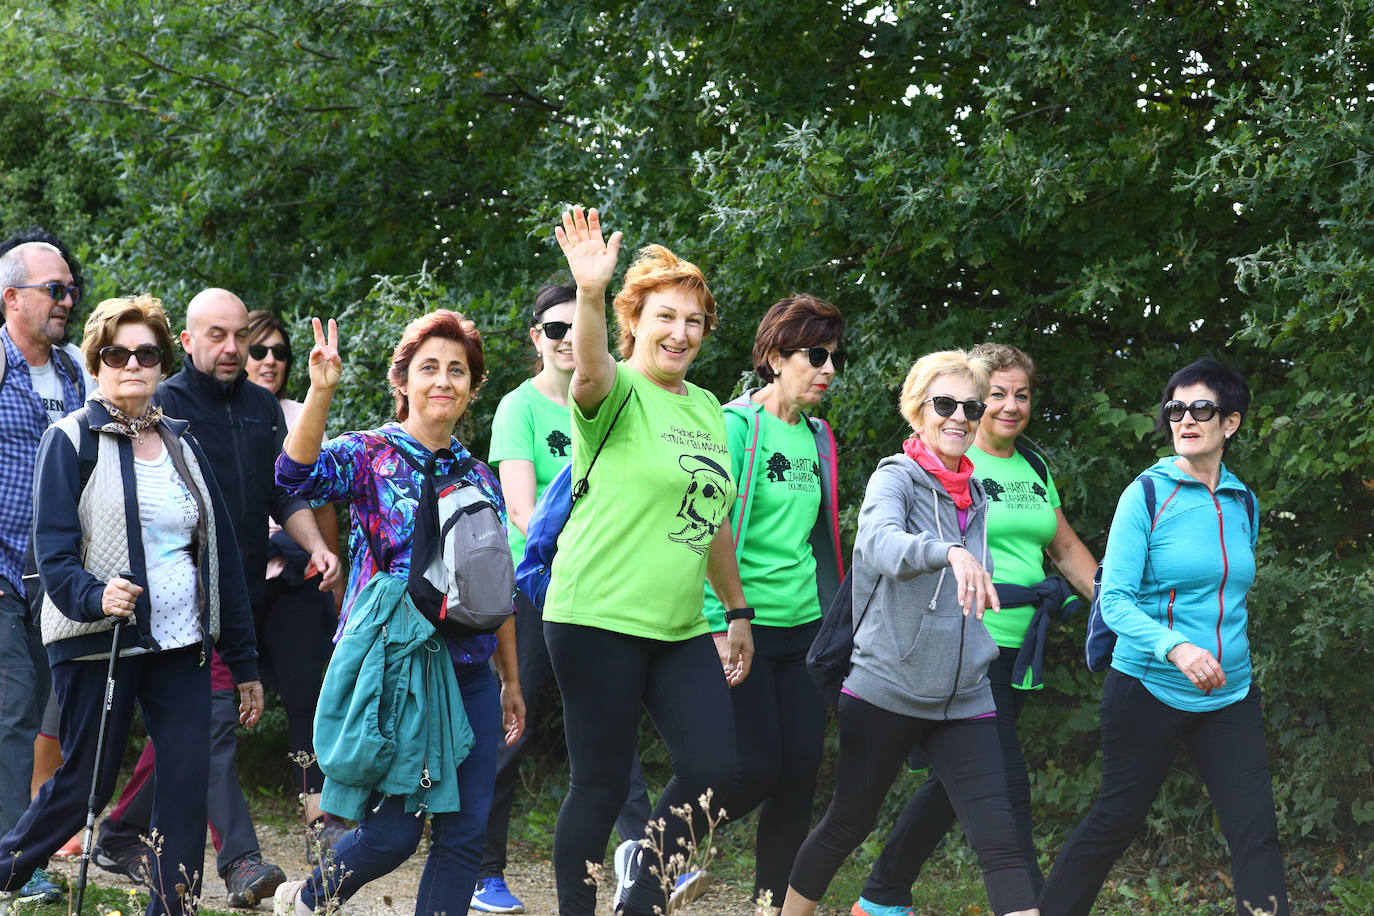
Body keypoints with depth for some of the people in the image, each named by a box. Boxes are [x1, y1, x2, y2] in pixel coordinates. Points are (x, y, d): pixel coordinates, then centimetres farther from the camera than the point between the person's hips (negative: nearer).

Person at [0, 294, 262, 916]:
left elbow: (221, 554, 14)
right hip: (97, 642, -4)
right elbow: (52, 550, -9)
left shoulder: (181, 444, 12)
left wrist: (244, 661, 12)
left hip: (181, 642, 4)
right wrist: (93, 595, -31)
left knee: (187, 781, -3)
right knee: (87, 784, 3)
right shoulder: (71, 440, -3)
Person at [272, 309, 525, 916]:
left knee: (465, 831, 1)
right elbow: (298, 474, -25)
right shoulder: (369, 455, -2)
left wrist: (511, 682, 19)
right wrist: (320, 391, -39)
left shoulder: (480, 478, 13)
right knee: (394, 830, -4)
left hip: (469, 674, 5)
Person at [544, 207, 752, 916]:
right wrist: (590, 294, -49)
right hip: (599, 619, -7)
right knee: (601, 783, -1)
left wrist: (738, 611, 22)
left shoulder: (707, 410, 14)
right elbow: (589, 369, -32)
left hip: (679, 629, 7)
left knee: (713, 769, 0)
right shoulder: (618, 395, -7)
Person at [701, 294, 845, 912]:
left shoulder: (818, 437, 12)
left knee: (801, 769, 3)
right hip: (746, 626, -7)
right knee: (755, 769, -8)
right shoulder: (736, 425, -10)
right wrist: (718, 626, -19)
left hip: (804, 625, 7)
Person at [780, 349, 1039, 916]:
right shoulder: (895, 478, -7)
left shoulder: (976, 496, 12)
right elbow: (883, 545, -31)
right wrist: (951, 553, -47)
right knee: (849, 821, 9)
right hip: (886, 691, -4)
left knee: (999, 840, -7)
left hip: (964, 699, 4)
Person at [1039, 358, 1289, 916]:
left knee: (1257, 833, -4)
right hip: (1149, 689, -4)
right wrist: (1175, 646, -29)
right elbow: (1114, 600, -14)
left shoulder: (1244, 504, 8)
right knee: (1116, 821, 6)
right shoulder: (1148, 494, -8)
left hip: (1230, 697, 4)